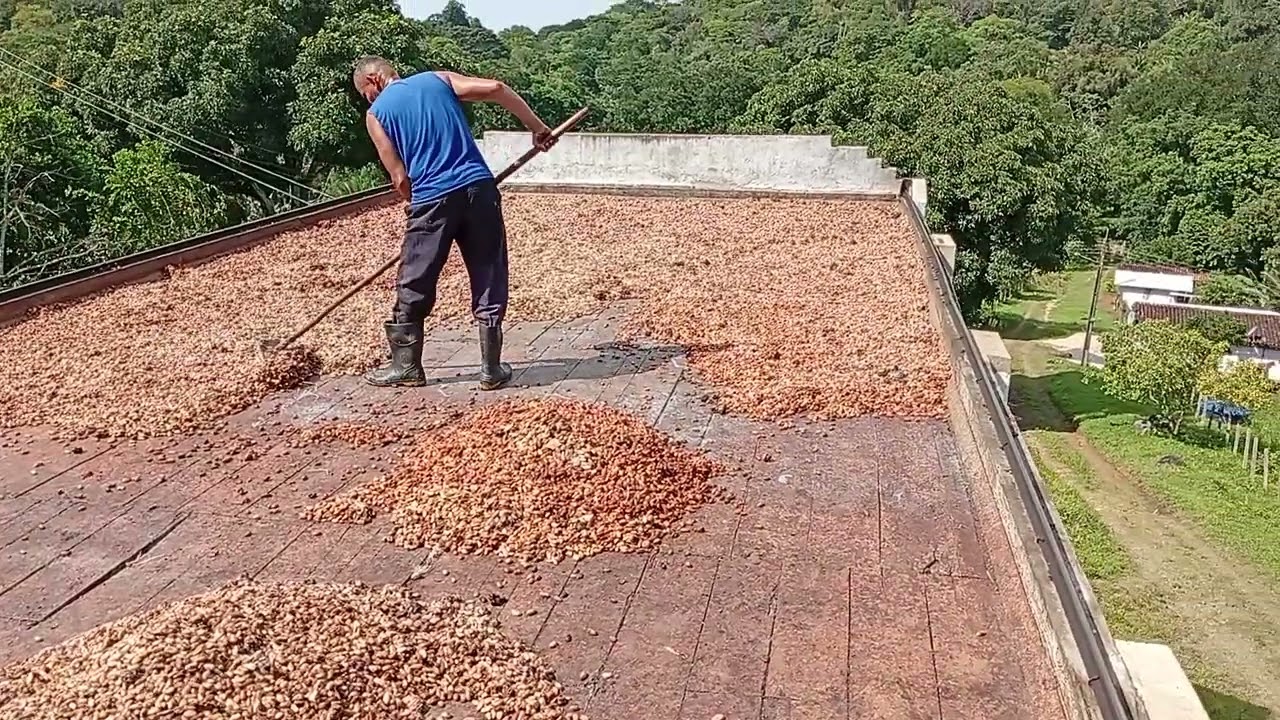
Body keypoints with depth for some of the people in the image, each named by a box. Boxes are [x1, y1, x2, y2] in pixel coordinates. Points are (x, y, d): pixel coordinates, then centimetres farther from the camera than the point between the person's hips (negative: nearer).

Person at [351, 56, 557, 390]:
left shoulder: (376, 113, 9)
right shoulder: (438, 79, 15)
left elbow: (400, 179, 3)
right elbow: (496, 88, 4)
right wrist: (537, 128, 9)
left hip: (432, 199, -2)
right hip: (479, 187, 2)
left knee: (414, 288, 12)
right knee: (489, 283, 10)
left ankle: (406, 366, 22)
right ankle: (491, 369, 13)